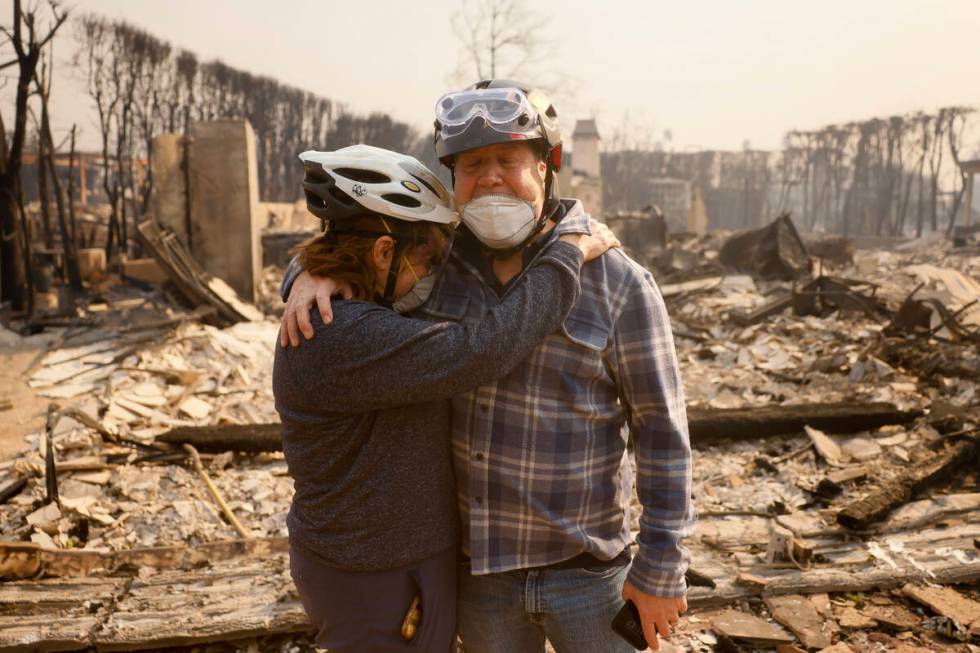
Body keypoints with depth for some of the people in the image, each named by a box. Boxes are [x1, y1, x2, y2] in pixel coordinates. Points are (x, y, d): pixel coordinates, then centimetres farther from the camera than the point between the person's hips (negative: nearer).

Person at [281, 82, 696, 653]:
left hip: (587, 566, -3)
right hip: (477, 563, 4)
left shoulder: (618, 282, -14)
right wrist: (310, 275, -13)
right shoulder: (441, 260, -2)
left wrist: (663, 569, -10)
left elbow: (662, 433, -11)